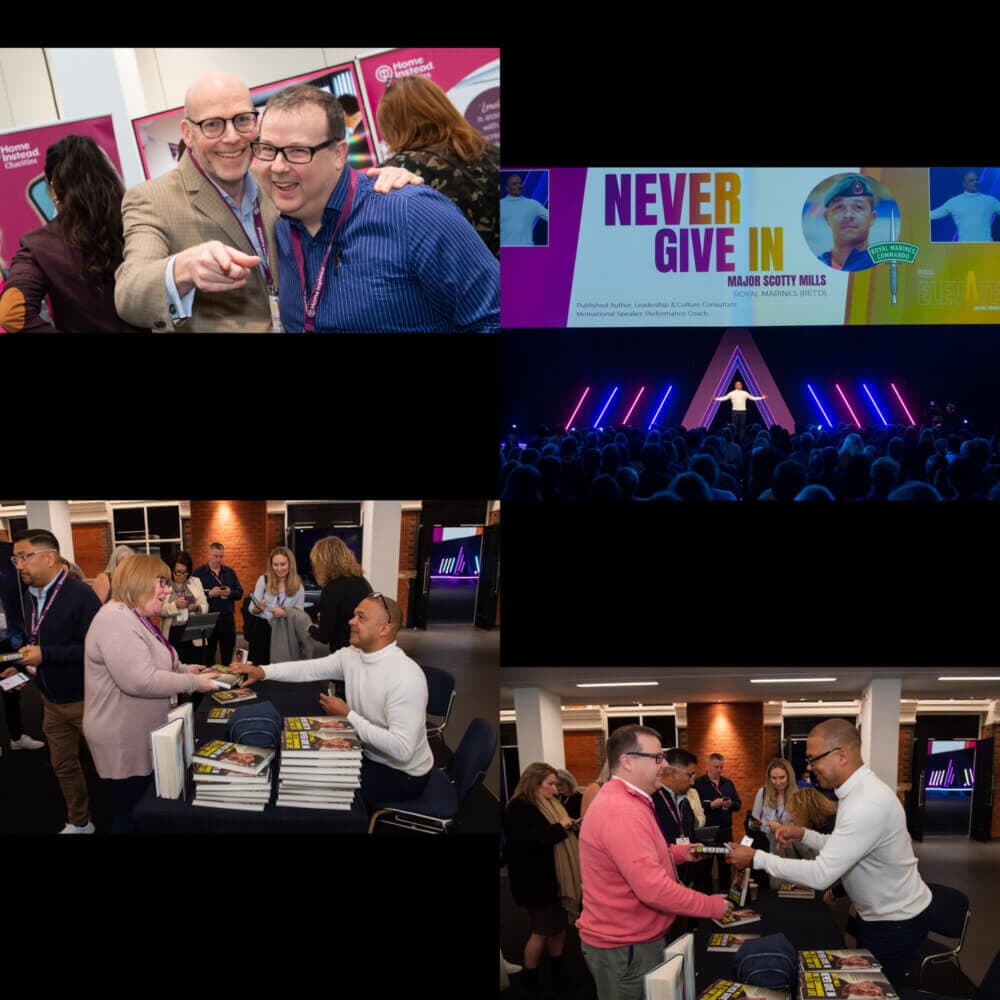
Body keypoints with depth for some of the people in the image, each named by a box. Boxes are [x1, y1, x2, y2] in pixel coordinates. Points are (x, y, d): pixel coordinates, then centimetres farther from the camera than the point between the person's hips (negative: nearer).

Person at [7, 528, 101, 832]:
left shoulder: (81, 595, -21)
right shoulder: (31, 597, 5)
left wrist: (45, 655, -26)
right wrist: (24, 665, -1)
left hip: (85, 699, -7)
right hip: (52, 700, 8)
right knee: (63, 765, 17)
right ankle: (79, 822, 33)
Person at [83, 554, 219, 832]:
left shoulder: (135, 618, 11)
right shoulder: (116, 620, -24)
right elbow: (140, 681, -32)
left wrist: (182, 670, 5)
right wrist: (193, 683, -23)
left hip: (142, 735, 11)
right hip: (124, 740, -10)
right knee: (129, 816, 4)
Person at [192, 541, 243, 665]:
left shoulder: (230, 572, 12)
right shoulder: (199, 573, 0)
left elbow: (240, 593, 9)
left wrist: (230, 593, -11)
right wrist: (209, 594, -20)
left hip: (228, 618, 4)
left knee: (228, 653, 9)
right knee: (208, 654, 3)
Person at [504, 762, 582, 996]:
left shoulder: (551, 804, 13)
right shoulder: (519, 808, -16)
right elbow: (526, 840, -29)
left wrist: (572, 826, 0)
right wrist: (559, 828, -25)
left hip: (557, 878, 8)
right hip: (537, 881, -8)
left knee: (559, 926, 15)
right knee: (542, 931, 1)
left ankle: (558, 971, 29)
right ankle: (530, 978, 16)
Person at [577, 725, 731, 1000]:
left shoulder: (622, 801, 10)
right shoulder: (621, 811, -26)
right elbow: (653, 888, -31)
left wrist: (679, 853, 8)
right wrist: (711, 905, -20)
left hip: (632, 939, 10)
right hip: (625, 947, -10)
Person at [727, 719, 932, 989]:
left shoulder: (867, 802, -33)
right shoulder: (859, 790, 0)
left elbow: (821, 875, -33)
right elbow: (839, 848, 13)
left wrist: (757, 858, -26)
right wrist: (803, 835, -2)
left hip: (895, 924, -9)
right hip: (880, 914, 9)